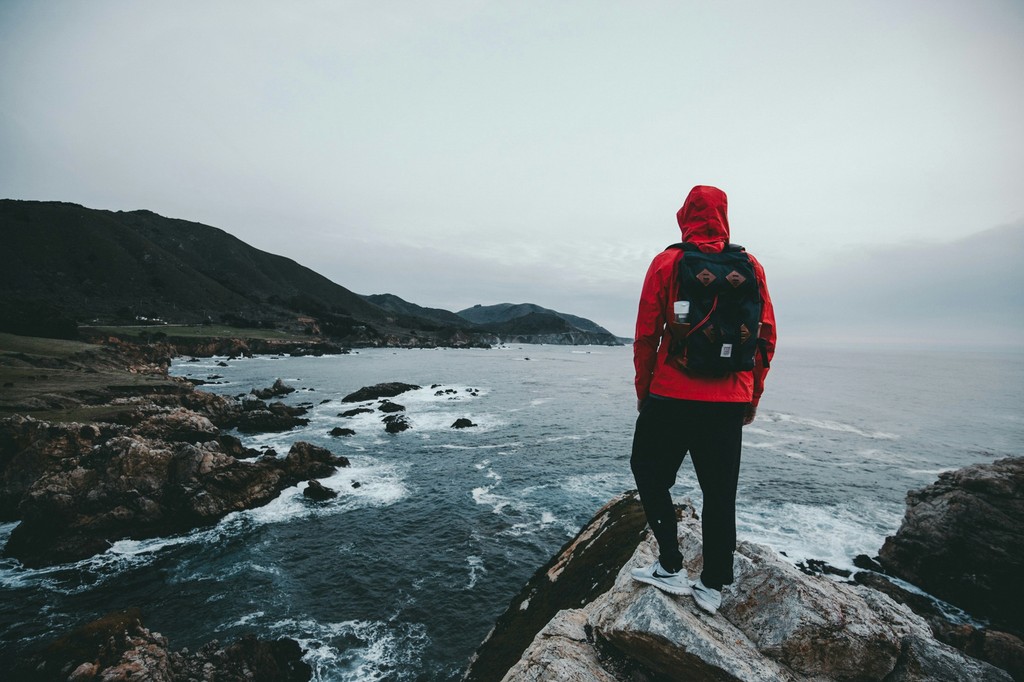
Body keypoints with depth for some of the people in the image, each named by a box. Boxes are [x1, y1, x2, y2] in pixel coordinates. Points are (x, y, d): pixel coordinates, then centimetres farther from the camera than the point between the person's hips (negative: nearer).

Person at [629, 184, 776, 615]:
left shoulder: (667, 263, -3)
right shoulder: (750, 267, 6)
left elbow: (646, 334, -5)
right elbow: (767, 336, 7)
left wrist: (642, 389, 5)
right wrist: (753, 395, 15)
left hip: (671, 396, -3)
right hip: (730, 401, 4)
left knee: (649, 473, 16)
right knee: (720, 493, 14)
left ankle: (671, 568, 16)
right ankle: (712, 587, 24)